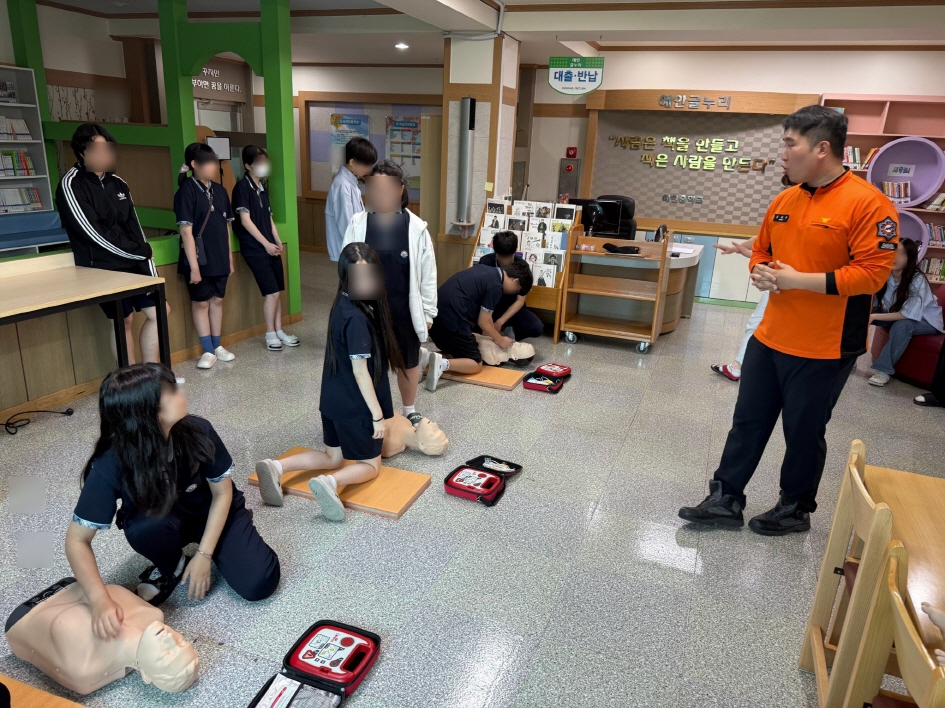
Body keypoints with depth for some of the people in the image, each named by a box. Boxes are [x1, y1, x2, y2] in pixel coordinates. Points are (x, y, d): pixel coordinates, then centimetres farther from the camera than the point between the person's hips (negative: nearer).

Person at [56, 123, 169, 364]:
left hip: (133, 264, 6)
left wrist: (148, 267, -2)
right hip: (102, 268, -6)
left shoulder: (117, 183, 9)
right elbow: (93, 233, -17)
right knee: (123, 321, 0)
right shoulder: (71, 185, -10)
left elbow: (134, 227, 5)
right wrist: (140, 251, -12)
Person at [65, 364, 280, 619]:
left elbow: (222, 493, -14)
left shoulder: (197, 431, -29)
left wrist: (204, 555, -17)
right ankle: (171, 566, -3)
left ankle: (207, 546, 11)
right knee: (146, 528, -37)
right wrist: (100, 600, -41)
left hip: (212, 512, 0)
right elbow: (77, 539, -27)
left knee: (259, 584, -19)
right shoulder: (111, 465, -31)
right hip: (161, 520, 0)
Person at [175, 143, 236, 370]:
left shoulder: (219, 190, 6)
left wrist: (230, 257, 12)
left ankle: (217, 346, 25)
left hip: (219, 258, 6)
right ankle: (208, 351, 14)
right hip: (200, 259, -6)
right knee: (200, 302, 6)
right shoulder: (187, 191, -13)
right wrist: (194, 266, -19)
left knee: (217, 300, 13)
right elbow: (186, 231, -16)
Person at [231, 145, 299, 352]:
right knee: (271, 291, -8)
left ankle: (279, 331, 18)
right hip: (254, 248, -7)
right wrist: (266, 244, -14)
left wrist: (277, 241, 7)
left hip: (270, 247, 7)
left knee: (277, 291, 8)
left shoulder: (262, 188, 14)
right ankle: (270, 335, 4)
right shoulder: (242, 187, -10)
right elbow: (245, 220, -14)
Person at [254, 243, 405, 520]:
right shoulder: (357, 318, -25)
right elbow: (360, 371, -23)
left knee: (333, 456, 24)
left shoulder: (344, 305, 2)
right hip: (356, 405, -8)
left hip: (334, 400, 8)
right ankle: (331, 483, -18)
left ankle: (276, 467, 7)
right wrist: (377, 414, -17)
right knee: (370, 464, 10)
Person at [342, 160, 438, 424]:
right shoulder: (357, 224, -5)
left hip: (405, 310, 0)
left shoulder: (416, 227, -8)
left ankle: (409, 412, 36)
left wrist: (428, 312, -1)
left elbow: (428, 274, -2)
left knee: (407, 362, 15)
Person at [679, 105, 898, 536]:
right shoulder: (783, 201, 7)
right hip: (769, 338, 7)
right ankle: (725, 500, 23)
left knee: (803, 432, 9)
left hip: (824, 349, -6)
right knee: (747, 422, 11)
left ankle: (796, 509, 30)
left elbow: (871, 272, -19)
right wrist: (761, 273, -5)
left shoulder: (867, 203, -15)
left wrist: (798, 280, -21)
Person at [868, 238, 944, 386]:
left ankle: (884, 370, -27)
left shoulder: (917, 279, -28)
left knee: (902, 325, -37)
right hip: (896, 315, 5)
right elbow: (871, 303, -15)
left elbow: (907, 315, -32)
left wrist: (874, 317, -37)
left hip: (925, 321, -5)